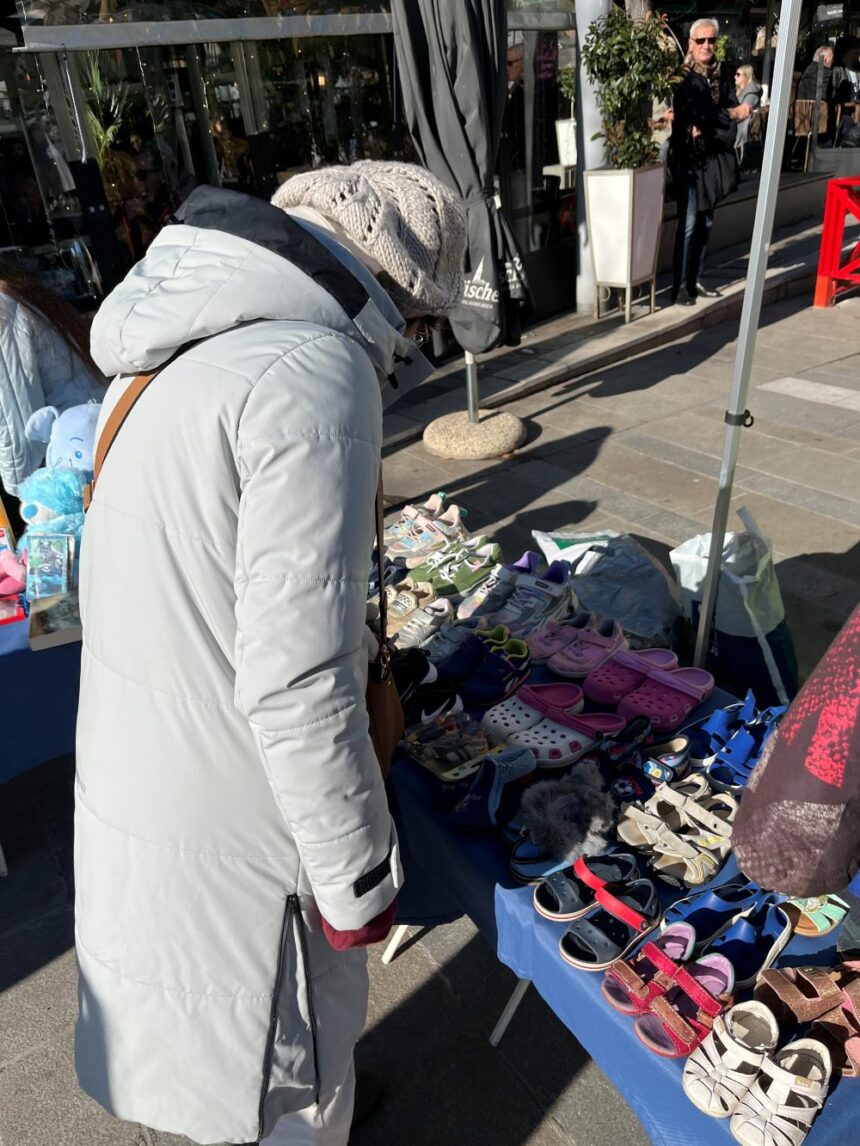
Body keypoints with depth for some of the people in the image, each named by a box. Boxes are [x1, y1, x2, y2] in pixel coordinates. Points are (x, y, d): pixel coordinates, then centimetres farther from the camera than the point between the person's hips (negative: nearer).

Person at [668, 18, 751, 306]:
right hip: (689, 157, -6)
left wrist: (707, 126, -15)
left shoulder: (721, 76, 11)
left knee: (706, 222, 8)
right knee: (689, 222, -11)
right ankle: (680, 286, -7)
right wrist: (730, 115, -8)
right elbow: (691, 116, -15)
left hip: (714, 157, 6)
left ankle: (696, 280, 16)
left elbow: (736, 109, 4)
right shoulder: (682, 76, -5)